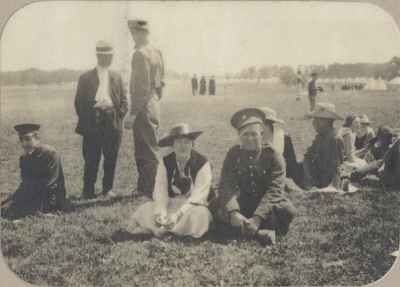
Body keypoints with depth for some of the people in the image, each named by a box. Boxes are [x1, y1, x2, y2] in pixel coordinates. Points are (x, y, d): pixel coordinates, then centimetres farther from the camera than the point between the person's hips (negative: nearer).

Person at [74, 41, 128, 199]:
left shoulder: (116, 77, 14)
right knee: (91, 158, -1)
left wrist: (119, 116, -1)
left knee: (111, 158, 6)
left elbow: (124, 100, 13)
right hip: (93, 122, -3)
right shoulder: (86, 78, 5)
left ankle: (108, 188, 18)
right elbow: (79, 102, 4)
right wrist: (86, 119, -4)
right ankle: (88, 190, 9)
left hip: (112, 122, 3)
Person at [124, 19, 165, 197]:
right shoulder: (157, 52, 12)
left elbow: (141, 86, -21)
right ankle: (144, 188, 25)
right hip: (154, 104, 9)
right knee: (142, 151, 17)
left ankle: (152, 191, 5)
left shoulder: (140, 54, -16)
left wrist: (133, 114, -19)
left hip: (144, 108, -9)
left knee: (149, 151, -2)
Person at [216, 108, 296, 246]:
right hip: (243, 203, 2)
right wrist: (234, 213, -35)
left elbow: (274, 191, -22)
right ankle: (262, 233, -27)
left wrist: (257, 218, -36)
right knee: (221, 213, -27)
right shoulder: (233, 154, -6)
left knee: (287, 210, -32)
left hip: (268, 204, -1)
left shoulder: (273, 156, -12)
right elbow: (226, 186, -16)